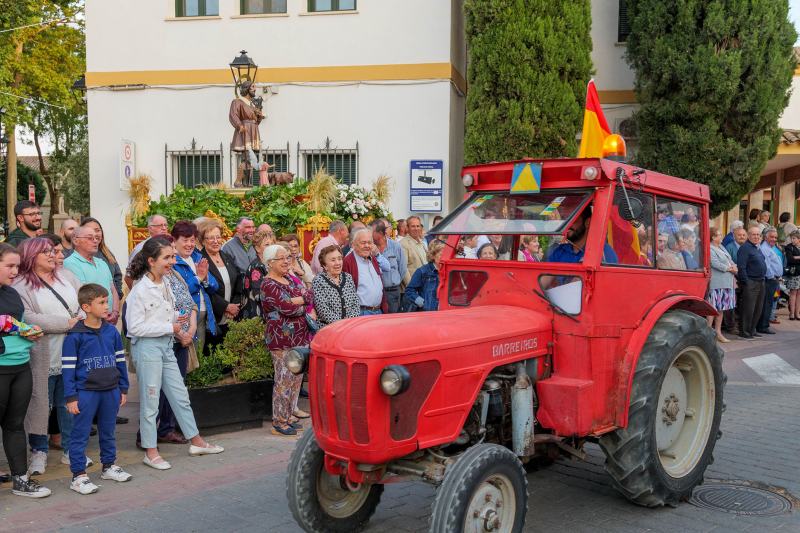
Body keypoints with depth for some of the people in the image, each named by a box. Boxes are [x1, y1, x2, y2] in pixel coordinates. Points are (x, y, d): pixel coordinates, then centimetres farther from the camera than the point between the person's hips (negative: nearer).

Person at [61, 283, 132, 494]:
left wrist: (123, 388, 12)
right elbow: (68, 367, -8)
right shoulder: (75, 335, -10)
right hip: (86, 392, -5)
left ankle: (109, 466, 32)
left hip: (111, 391, 5)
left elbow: (120, 361, 11)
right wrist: (71, 397, -9)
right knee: (80, 434, 2)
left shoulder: (112, 331, 3)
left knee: (108, 431, 17)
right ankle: (78, 475, 10)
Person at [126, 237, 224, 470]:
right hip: (147, 347, -8)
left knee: (180, 395, 14)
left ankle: (196, 441, 25)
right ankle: (150, 452, 15)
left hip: (166, 346, 8)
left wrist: (175, 321, 2)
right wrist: (169, 328, -16)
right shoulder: (140, 290, -15)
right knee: (150, 401, 3)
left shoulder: (165, 285, 9)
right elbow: (135, 326, -19)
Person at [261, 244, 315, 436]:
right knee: (284, 380, -3)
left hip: (300, 338, 8)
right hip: (282, 340, -8)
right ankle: (279, 422, 6)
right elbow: (287, 308, -23)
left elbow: (310, 296, 3)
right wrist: (306, 308, -6)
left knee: (296, 379, 13)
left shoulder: (290, 279, 14)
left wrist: (296, 300, -16)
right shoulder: (268, 286, -12)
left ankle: (289, 415, 24)